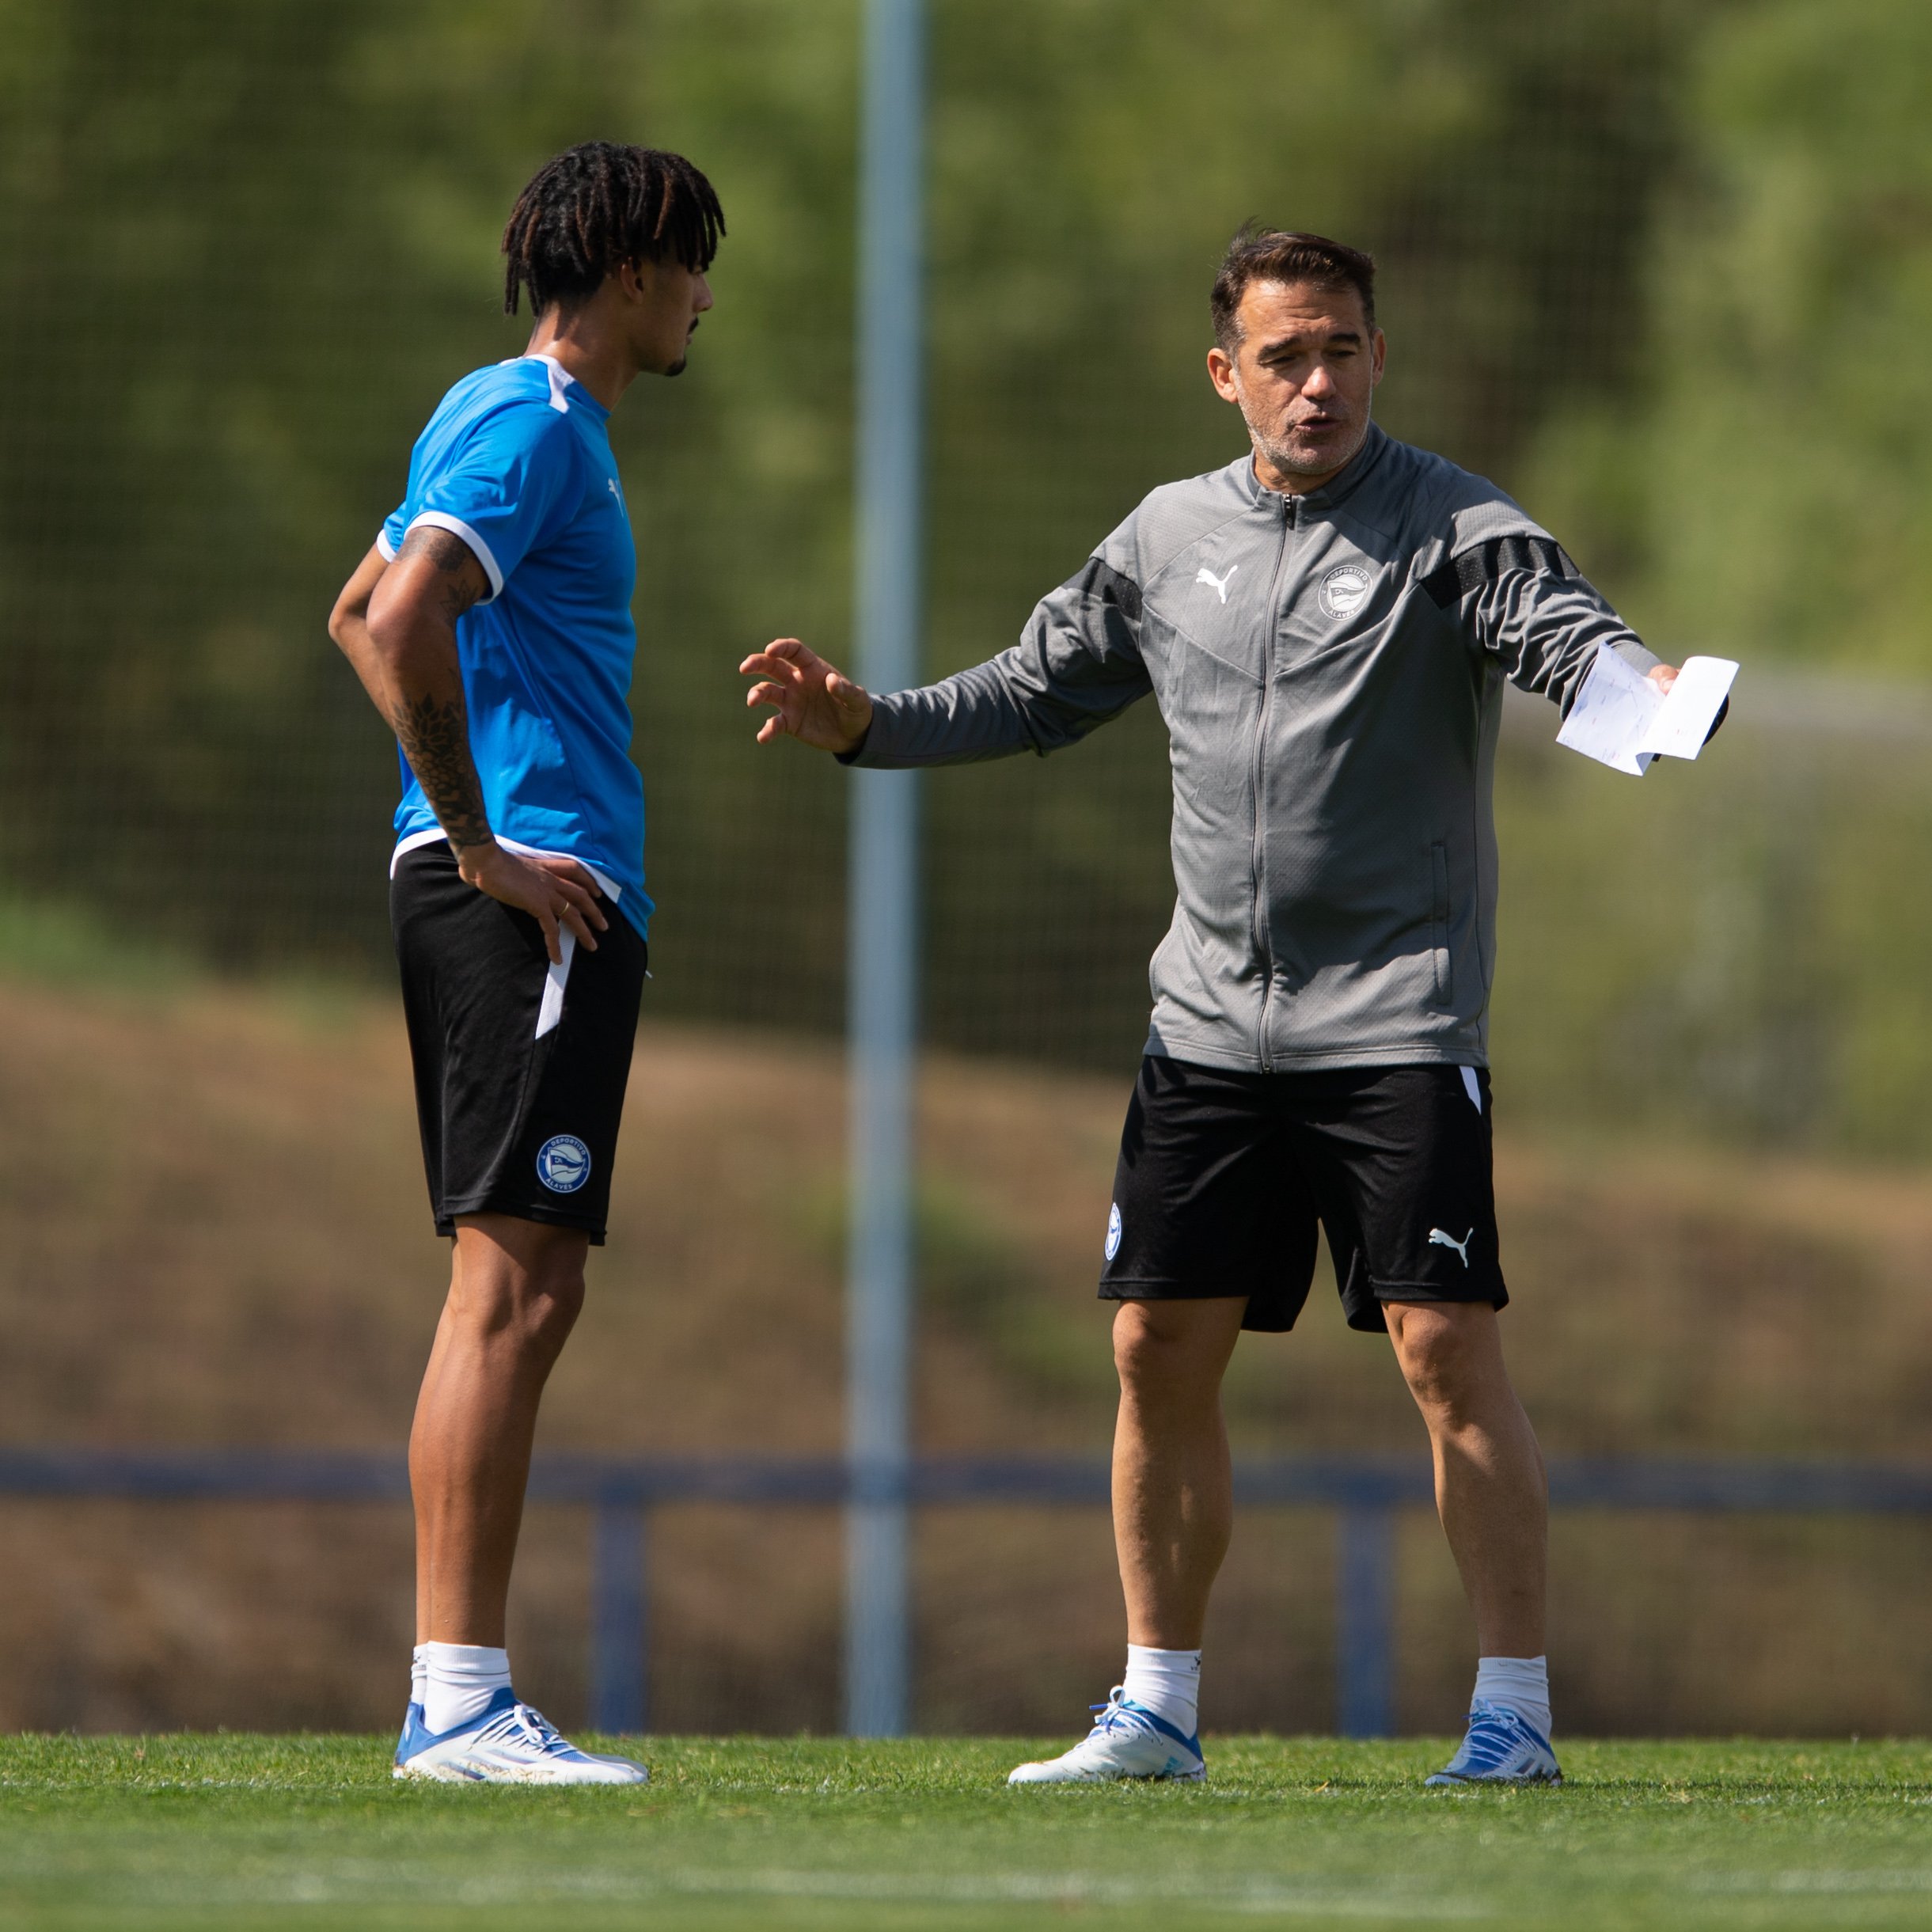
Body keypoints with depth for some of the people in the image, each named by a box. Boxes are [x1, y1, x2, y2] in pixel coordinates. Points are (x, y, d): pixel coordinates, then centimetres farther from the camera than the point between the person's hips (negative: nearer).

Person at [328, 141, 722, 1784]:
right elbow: (398, 622, -24)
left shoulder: (521, 419, 21)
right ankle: (460, 1697, -14)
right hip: (529, 895, -11)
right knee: (511, 1289, -12)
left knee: (526, 1292, 10)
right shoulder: (530, 424, -11)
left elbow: (363, 615, 31)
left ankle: (456, 1698, 10)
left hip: (538, 892, 11)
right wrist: (480, 842, -19)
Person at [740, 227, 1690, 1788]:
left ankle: (1517, 1713, -4)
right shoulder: (1169, 538, 12)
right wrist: (867, 724, 12)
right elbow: (1041, 691, 23)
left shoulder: (1452, 527, -5)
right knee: (1161, 1347, 4)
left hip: (1397, 1024, -5)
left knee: (1446, 1344, -10)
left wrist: (1640, 687, -42)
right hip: (1209, 1021, 5)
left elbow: (1570, 636, -20)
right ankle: (1158, 1708, 15)